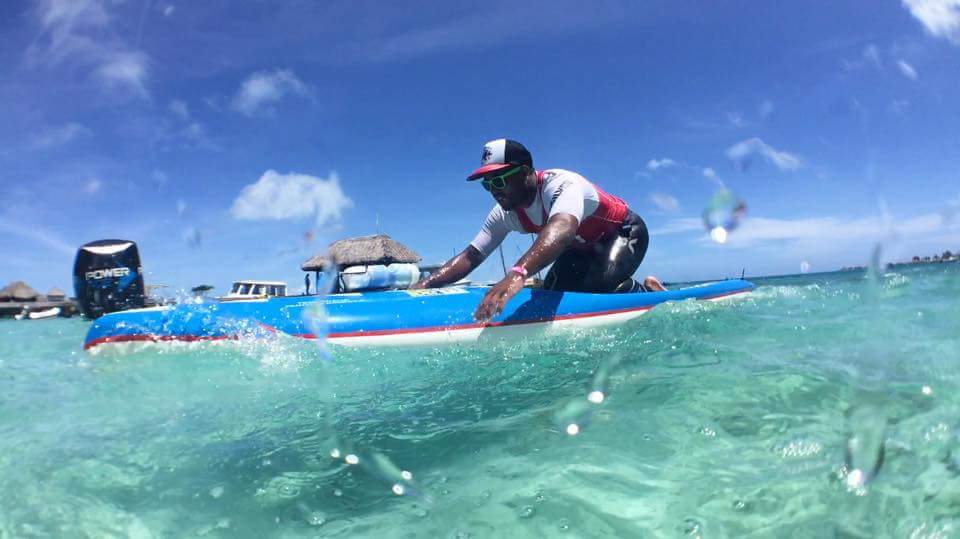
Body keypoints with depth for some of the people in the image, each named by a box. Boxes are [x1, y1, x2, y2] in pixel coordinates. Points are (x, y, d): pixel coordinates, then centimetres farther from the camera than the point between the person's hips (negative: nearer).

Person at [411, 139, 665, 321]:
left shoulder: (563, 184, -38)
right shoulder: (505, 214, -15)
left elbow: (561, 228, -59)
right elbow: (470, 256, -18)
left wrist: (518, 273, -77)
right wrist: (422, 286, -33)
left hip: (625, 233, -8)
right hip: (583, 248, 8)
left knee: (598, 284, -34)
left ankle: (646, 291, 0)